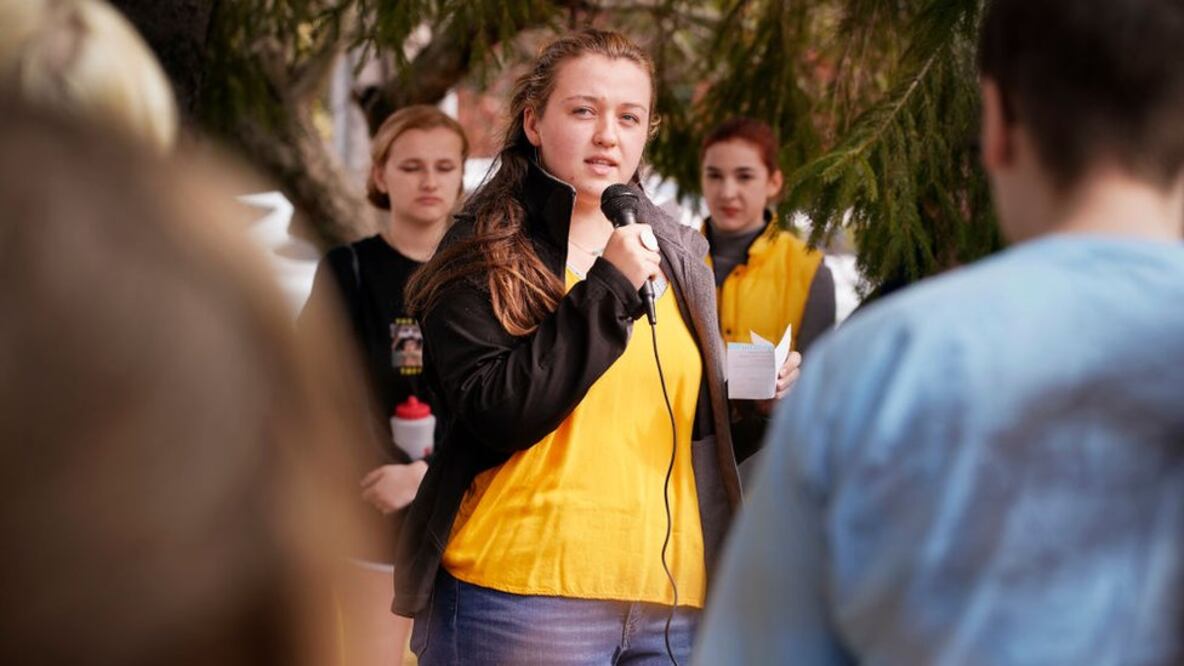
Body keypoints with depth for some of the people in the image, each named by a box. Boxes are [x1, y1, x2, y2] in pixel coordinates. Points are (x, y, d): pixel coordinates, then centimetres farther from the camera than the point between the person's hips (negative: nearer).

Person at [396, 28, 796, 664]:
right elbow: (491, 416, -15)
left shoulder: (679, 253, 13)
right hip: (524, 596, -5)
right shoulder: (482, 255, -2)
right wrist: (607, 291, -16)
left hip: (671, 596, 5)